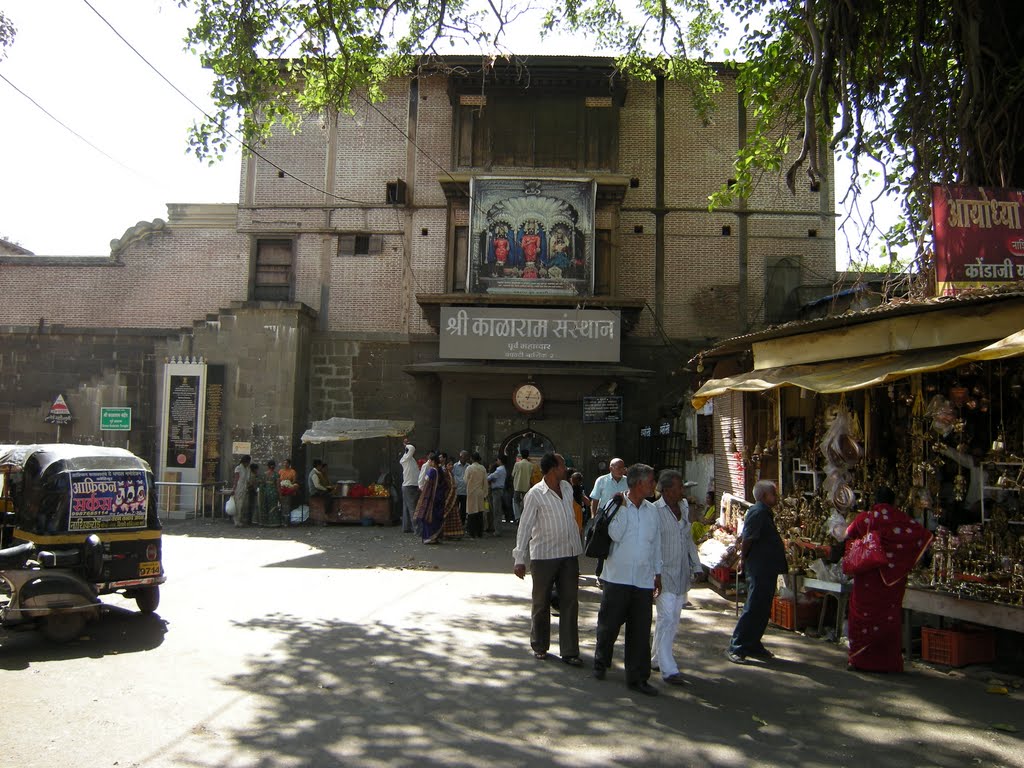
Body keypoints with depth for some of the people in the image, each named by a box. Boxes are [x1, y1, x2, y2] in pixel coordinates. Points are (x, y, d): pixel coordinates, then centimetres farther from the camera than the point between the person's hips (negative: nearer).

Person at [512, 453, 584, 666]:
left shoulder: (567, 488, 5)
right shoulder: (535, 494, -13)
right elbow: (525, 527, -12)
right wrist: (520, 559, -15)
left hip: (569, 554, 5)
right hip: (544, 555, -5)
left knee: (570, 602, 4)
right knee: (541, 602, 9)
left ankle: (569, 651, 11)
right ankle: (539, 646, 27)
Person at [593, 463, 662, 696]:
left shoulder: (652, 510, 9)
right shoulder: (616, 506, -4)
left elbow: (656, 544, 15)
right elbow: (615, 535, -17)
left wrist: (658, 573, 14)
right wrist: (623, 508, -15)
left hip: (644, 580, 3)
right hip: (617, 578, -3)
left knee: (641, 631, 4)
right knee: (609, 624, 9)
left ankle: (637, 677, 14)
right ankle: (601, 663, 32)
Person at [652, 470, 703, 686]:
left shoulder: (683, 510, 10)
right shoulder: (654, 511, -13)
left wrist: (696, 566, 14)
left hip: (682, 574, 7)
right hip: (664, 574, -7)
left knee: (673, 620, 12)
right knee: (667, 618, -11)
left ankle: (657, 659, 26)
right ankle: (668, 670, -7)